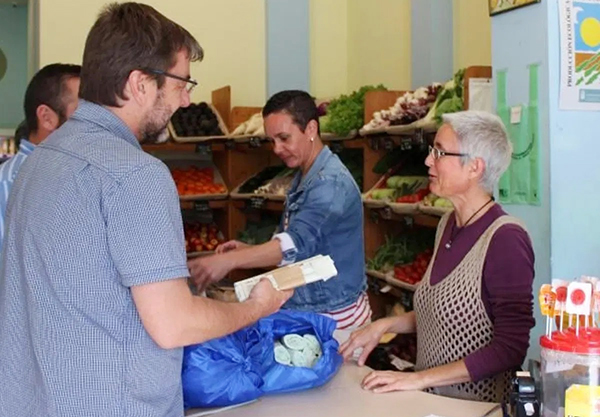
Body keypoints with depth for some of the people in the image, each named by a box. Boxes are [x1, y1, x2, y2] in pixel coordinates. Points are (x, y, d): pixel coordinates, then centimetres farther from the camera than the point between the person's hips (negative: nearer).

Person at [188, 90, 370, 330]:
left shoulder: (330, 182, -21)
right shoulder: (303, 178, 10)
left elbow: (298, 242, -35)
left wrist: (228, 260, -44)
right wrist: (249, 250, 1)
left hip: (333, 317, -8)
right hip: (306, 310, 9)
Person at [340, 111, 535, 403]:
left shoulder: (505, 239, -17)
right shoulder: (448, 224, 6)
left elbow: (510, 349, -18)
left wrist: (419, 378, -17)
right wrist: (384, 325, 4)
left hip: (476, 405, -6)